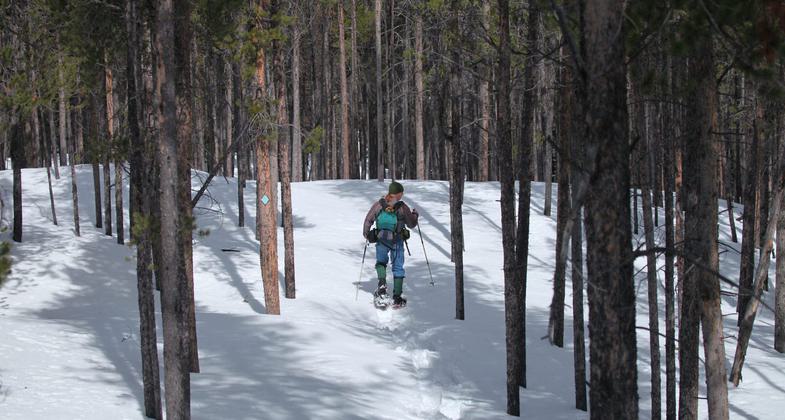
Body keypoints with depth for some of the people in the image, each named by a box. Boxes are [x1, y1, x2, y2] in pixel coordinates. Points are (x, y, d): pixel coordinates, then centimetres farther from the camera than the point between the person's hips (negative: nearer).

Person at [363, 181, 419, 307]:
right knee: (398, 268, 10)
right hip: (397, 242, -1)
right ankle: (397, 297, 8)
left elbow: (368, 221, 3)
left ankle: (382, 284, -8)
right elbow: (411, 224, 4)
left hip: (381, 240, 1)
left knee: (381, 262, 21)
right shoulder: (402, 208, -7)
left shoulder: (378, 205, -2)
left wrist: (366, 234, 19)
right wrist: (415, 215, 24)